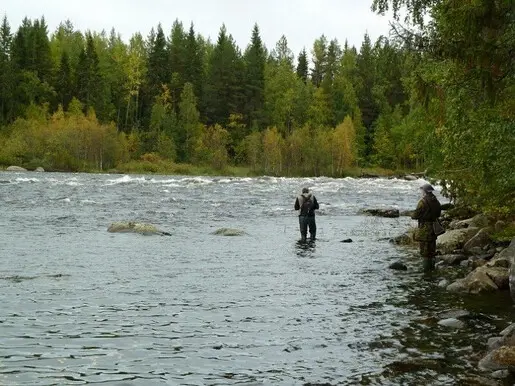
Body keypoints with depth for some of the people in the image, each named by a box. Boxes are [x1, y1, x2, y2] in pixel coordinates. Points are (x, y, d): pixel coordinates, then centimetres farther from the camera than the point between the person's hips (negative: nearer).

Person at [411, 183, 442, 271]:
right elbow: (438, 214, 17)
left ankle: (427, 268, 0)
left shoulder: (423, 201, -18)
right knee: (432, 248, 17)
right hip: (434, 227, 8)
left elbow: (416, 215, -16)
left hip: (425, 227, -8)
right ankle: (432, 266, 26)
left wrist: (413, 216, 5)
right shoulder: (436, 201, 7)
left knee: (424, 248, -1)